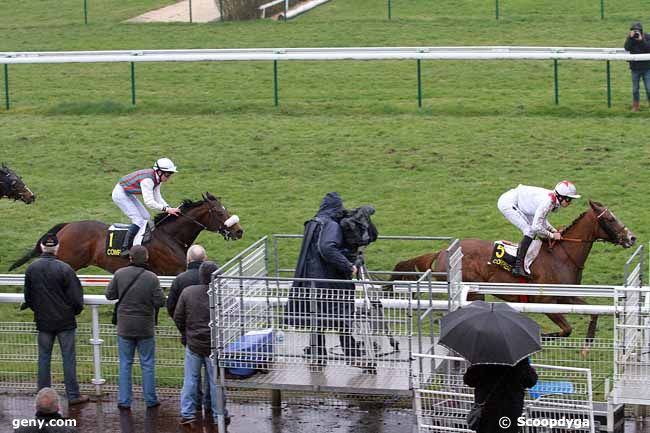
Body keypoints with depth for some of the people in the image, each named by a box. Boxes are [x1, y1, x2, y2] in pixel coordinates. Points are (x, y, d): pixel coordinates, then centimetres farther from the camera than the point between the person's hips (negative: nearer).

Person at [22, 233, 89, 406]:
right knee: (68, 358, 3)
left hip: (43, 321, 3)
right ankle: (73, 395, 6)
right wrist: (76, 310, 8)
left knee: (44, 358, 12)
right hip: (65, 320, -3)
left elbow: (28, 296, 7)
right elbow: (75, 296, -12)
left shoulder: (31, 269, -3)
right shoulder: (64, 269, -16)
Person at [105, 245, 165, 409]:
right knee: (148, 364, 10)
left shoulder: (120, 274, -9)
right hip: (145, 328, -1)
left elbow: (109, 294, -1)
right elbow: (160, 302, -13)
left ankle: (124, 400, 9)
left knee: (125, 364, 10)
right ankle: (150, 400, 14)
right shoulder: (151, 278, -13)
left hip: (125, 327, 1)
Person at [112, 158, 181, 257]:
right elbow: (149, 202, -38)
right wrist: (166, 209, -39)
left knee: (146, 217, 9)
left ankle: (137, 245, 12)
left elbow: (157, 198, 2)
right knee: (139, 220, -16)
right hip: (120, 194, -10)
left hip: (128, 194, 10)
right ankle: (125, 249, -17)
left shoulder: (157, 179, -3)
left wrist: (169, 208, -12)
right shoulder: (148, 180, -33)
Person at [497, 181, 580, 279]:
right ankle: (518, 267, -14)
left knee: (532, 230, 12)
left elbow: (541, 219, 13)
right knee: (531, 230, -13)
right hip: (507, 203, -9)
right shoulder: (547, 202, -27)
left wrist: (554, 231, 1)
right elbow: (536, 226, -28)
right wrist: (552, 236, -15)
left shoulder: (553, 199, 0)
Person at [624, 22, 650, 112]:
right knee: (635, 89, 10)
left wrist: (641, 40, -24)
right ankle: (635, 107, 21)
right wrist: (631, 37, -22)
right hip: (635, 68, 2)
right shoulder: (630, 38, 1)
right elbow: (626, 48, -16)